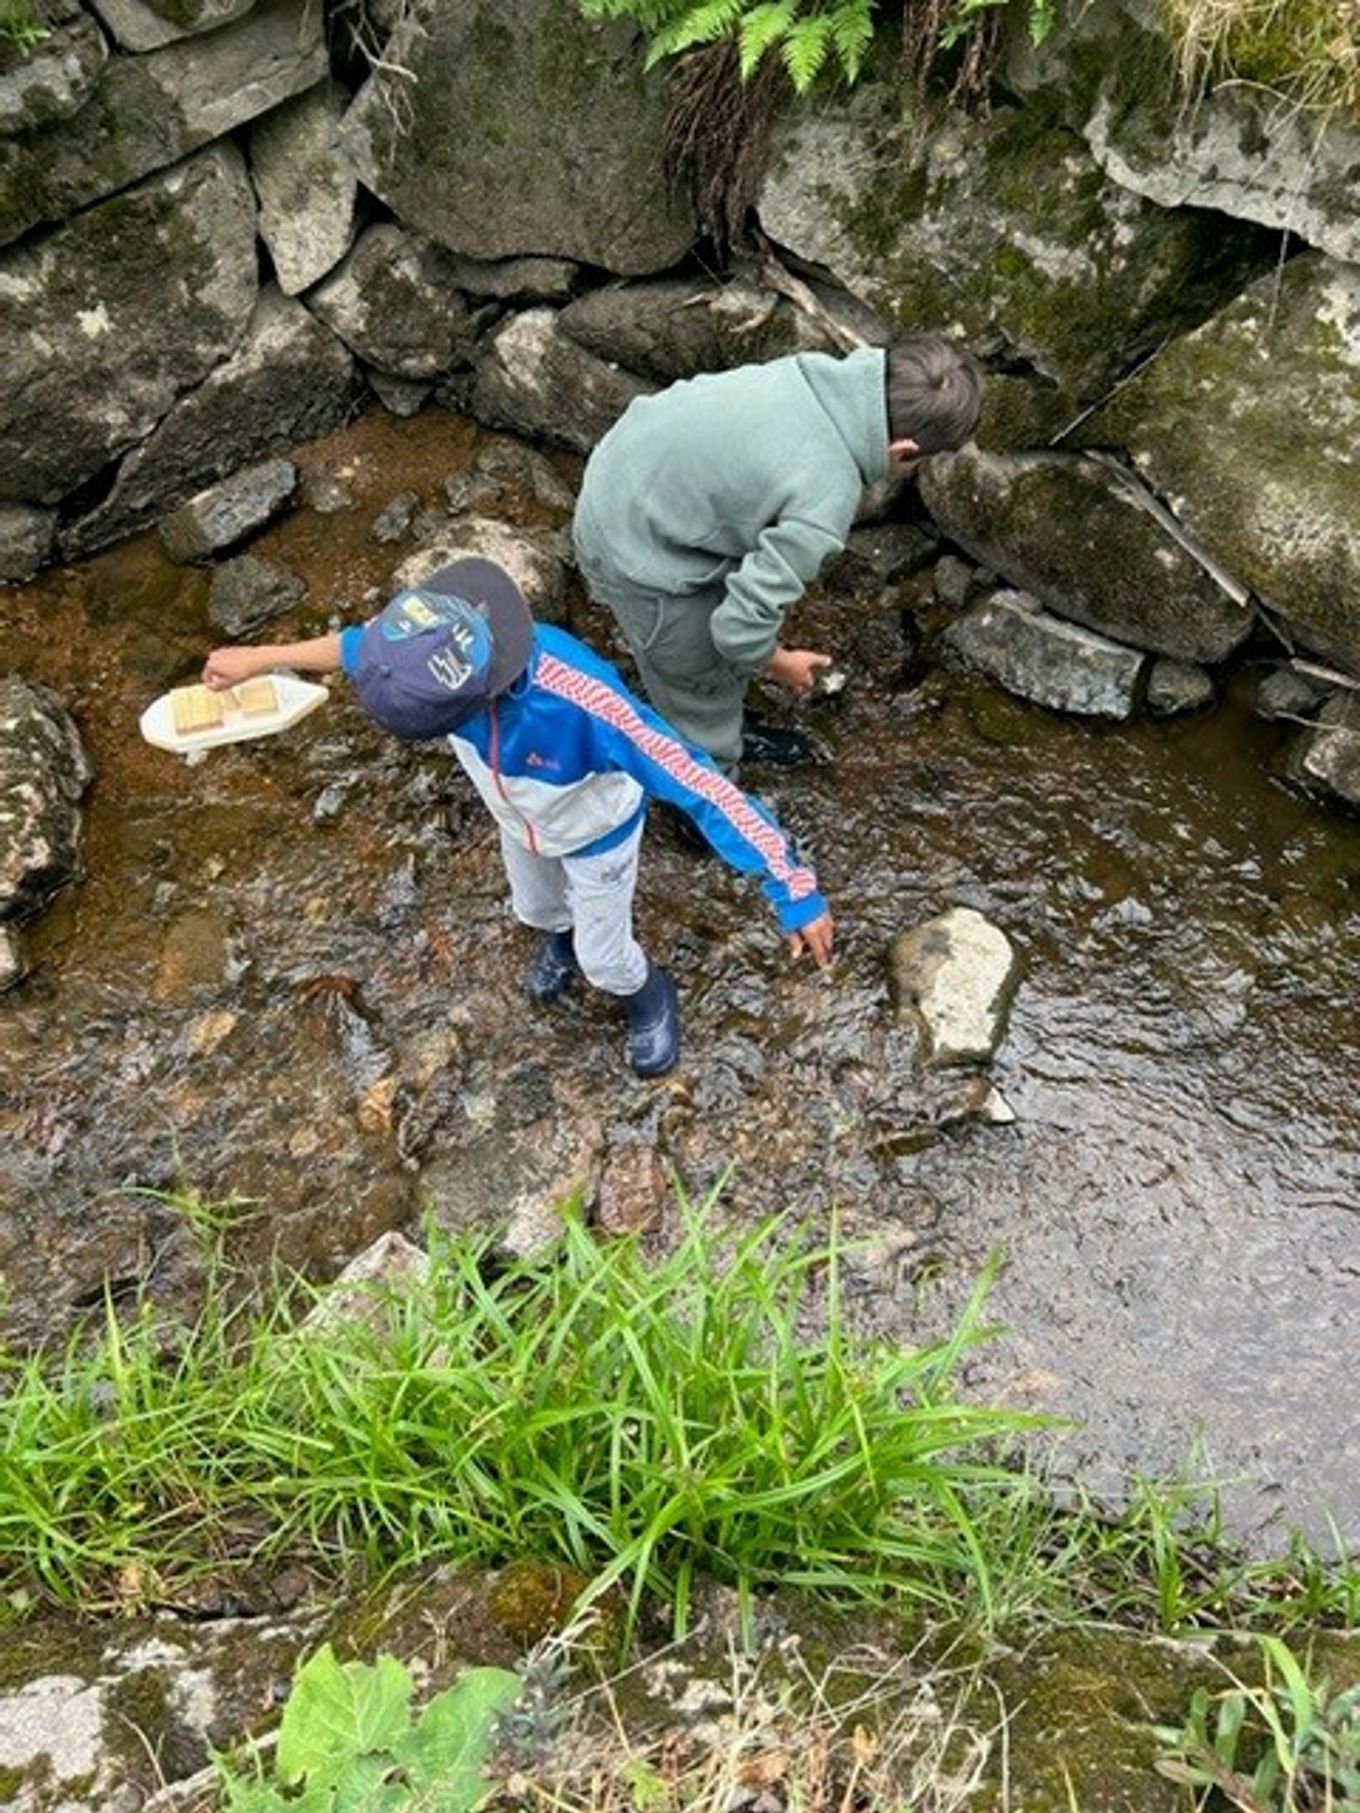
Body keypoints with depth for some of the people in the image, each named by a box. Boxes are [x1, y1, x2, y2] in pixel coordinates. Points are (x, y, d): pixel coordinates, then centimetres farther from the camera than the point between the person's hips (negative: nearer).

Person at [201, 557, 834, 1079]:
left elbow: (700, 785, -45)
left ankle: (650, 998, 51)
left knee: (602, 959, 16)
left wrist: (794, 890, -45)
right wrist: (259, 657, 4)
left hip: (597, 832, -4)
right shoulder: (441, 647, -33)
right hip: (522, 822, 5)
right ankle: (562, 935, 68)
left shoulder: (582, 701, -49)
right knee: (536, 908, 32)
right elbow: (362, 644, -8)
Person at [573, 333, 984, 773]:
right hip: (638, 551, -8)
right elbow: (741, 626, -25)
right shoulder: (825, 501, -29)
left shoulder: (819, 371, -8)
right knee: (704, 695, 14)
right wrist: (780, 664, -3)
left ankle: (723, 740, 52)